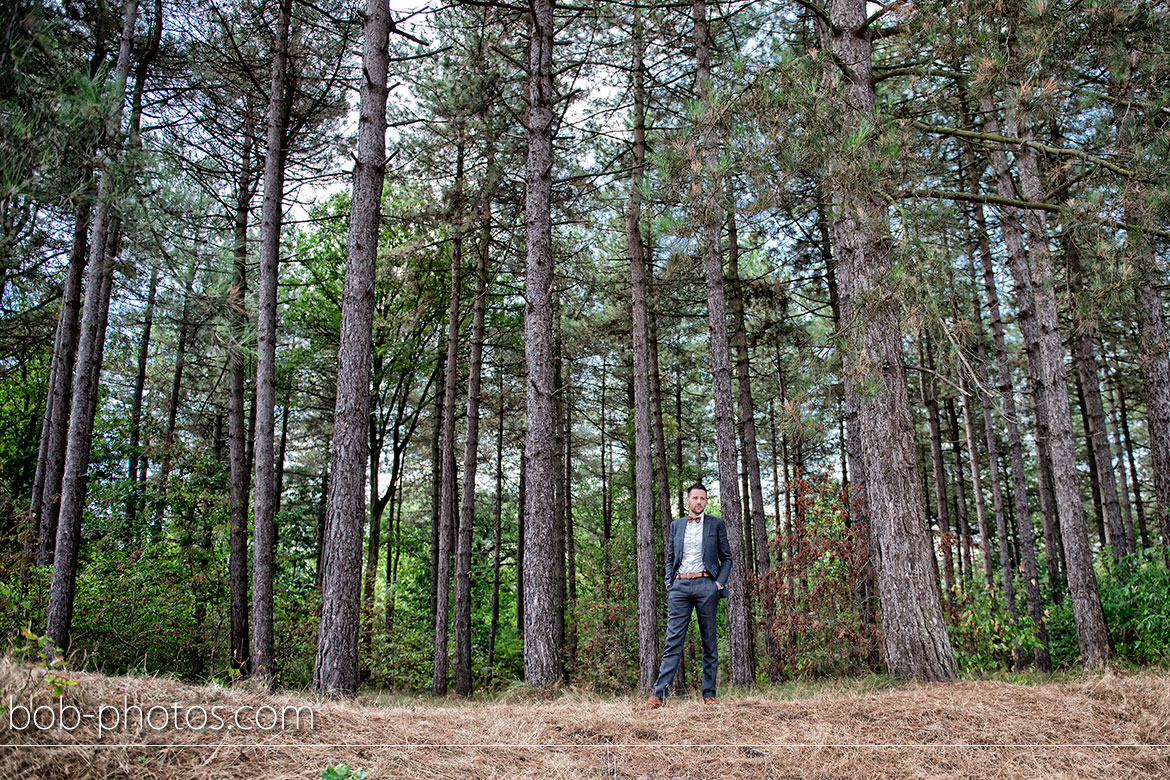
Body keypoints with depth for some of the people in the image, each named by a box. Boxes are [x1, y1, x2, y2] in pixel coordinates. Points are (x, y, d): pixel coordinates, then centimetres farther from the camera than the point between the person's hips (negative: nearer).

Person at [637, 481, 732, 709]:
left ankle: (709, 695, 9)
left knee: (710, 643, 2)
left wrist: (720, 582, -3)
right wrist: (669, 582, 6)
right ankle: (658, 694, -7)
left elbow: (726, 557, 10)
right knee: (673, 641, -4)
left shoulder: (716, 524, 9)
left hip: (705, 584, -1)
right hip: (680, 586, 2)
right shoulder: (676, 526, 17)